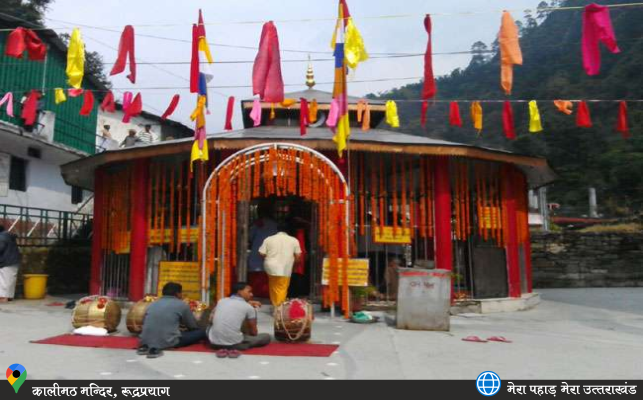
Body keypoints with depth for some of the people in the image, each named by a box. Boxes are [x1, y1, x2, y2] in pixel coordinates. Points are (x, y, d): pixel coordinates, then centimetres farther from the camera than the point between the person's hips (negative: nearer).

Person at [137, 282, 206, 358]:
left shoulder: (152, 304, 18)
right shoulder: (182, 305, 6)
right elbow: (194, 327, 15)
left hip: (146, 342, 7)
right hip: (168, 343, -7)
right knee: (201, 332, 7)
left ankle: (146, 347, 4)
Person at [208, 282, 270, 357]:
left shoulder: (221, 301, 12)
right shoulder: (249, 307, 1)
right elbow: (254, 332, 7)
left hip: (214, 342, 4)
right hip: (234, 343, -4)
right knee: (266, 336, 13)